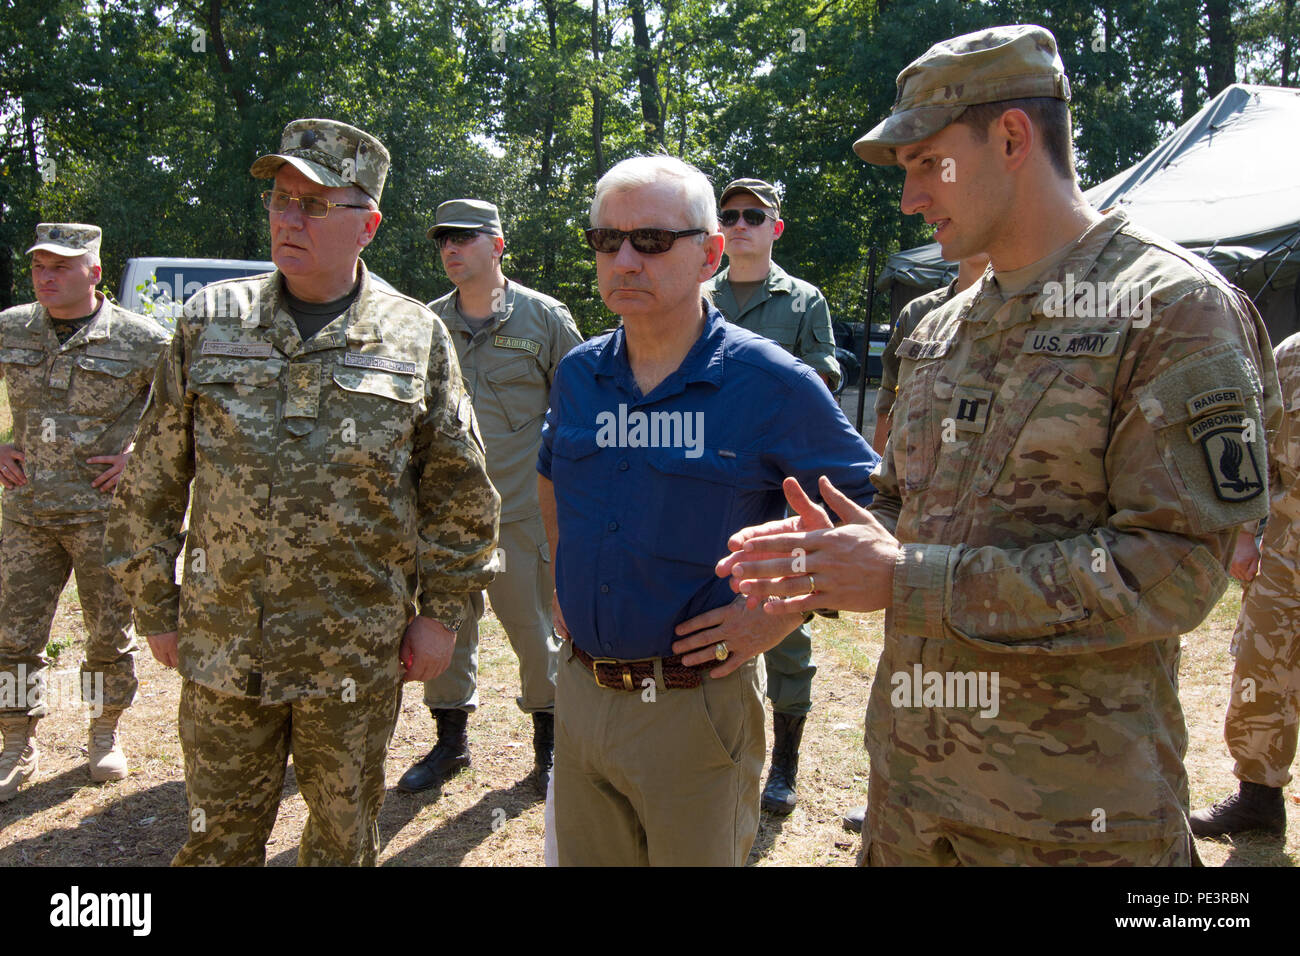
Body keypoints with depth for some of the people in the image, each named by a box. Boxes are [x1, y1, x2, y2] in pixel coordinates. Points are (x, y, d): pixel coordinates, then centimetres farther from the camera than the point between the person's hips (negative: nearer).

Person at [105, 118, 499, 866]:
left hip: (359, 661, -1)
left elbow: (460, 494, 2)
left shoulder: (416, 337, -2)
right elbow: (153, 482, 6)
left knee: (347, 840, 18)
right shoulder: (211, 320, 1)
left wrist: (443, 611, 0)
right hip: (223, 651, 1)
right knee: (218, 839, 16)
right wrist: (155, 607, 6)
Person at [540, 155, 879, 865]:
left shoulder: (772, 383, -14)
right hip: (579, 692, 5)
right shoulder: (578, 373, 3)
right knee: (584, 856, 22)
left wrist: (781, 613, -12)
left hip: (698, 706, -5)